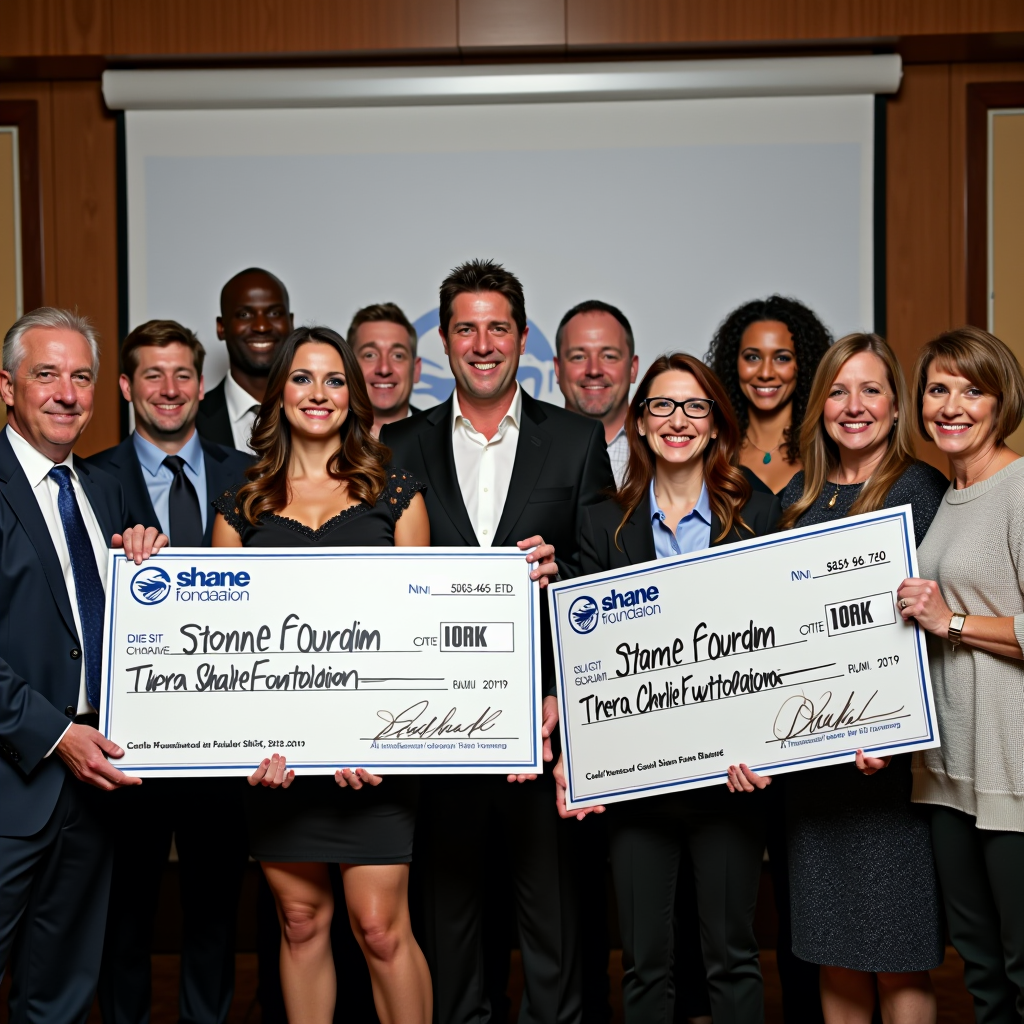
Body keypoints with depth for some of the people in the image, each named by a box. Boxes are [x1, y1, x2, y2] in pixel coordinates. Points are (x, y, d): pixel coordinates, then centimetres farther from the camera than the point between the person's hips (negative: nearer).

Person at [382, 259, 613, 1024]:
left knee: (551, 887, 5)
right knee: (448, 886, 11)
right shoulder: (401, 448, 8)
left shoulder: (578, 442, 5)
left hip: (544, 703, -1)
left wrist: (554, 570, -17)